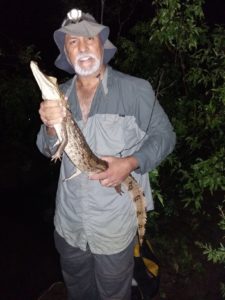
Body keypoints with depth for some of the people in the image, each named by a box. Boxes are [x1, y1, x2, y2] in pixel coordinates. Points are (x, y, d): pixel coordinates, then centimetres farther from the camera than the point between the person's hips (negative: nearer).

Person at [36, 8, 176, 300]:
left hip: (115, 222, -4)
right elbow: (49, 151, 2)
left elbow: (164, 135, -6)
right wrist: (51, 127, -21)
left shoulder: (135, 89, -13)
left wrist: (132, 163, -24)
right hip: (69, 221, 5)